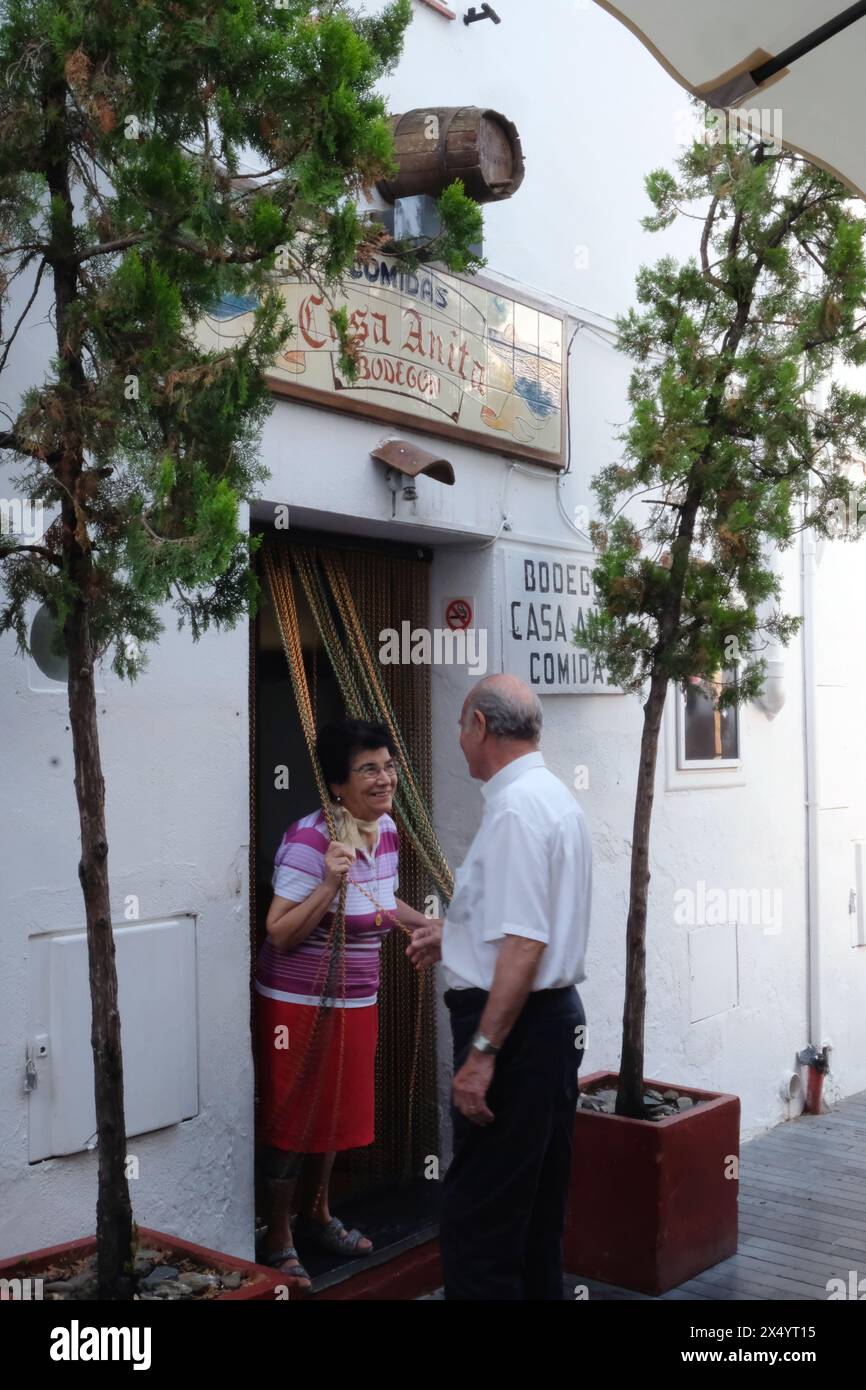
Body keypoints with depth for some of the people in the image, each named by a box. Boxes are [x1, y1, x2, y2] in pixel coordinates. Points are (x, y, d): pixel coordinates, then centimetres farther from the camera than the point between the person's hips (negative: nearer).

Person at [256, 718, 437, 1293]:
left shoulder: (387, 830, 1)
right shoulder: (310, 840, -23)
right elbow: (279, 934, -23)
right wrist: (328, 883, -33)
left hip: (355, 1001, 7)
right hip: (299, 1002, -7)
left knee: (338, 1112, 20)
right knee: (290, 1119, 5)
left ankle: (317, 1216, 41)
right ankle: (279, 1239, 23)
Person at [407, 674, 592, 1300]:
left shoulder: (515, 808, -18)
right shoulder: (557, 796, 14)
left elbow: (524, 945, -24)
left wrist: (482, 1054, -23)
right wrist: (456, 937, 32)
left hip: (516, 1025, -11)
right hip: (558, 1018, 11)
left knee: (475, 1225, -5)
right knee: (538, 1213, 19)